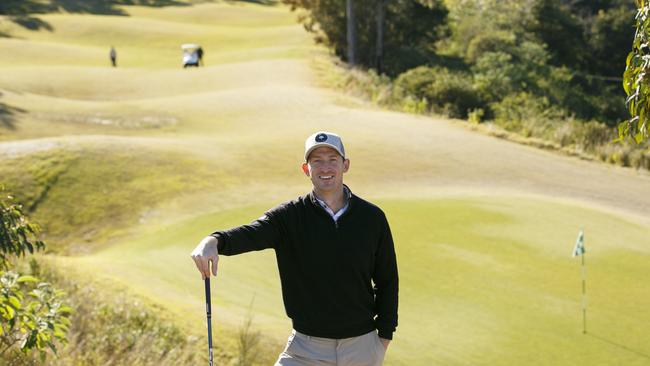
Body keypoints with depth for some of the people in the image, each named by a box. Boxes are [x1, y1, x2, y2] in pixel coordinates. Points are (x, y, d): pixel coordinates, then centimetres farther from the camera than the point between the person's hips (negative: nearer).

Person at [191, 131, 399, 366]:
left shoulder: (372, 217, 0)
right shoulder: (290, 216, -4)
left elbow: (387, 280, 8)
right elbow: (251, 234, -24)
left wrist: (384, 338, 4)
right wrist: (215, 241, -46)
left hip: (362, 346, 1)